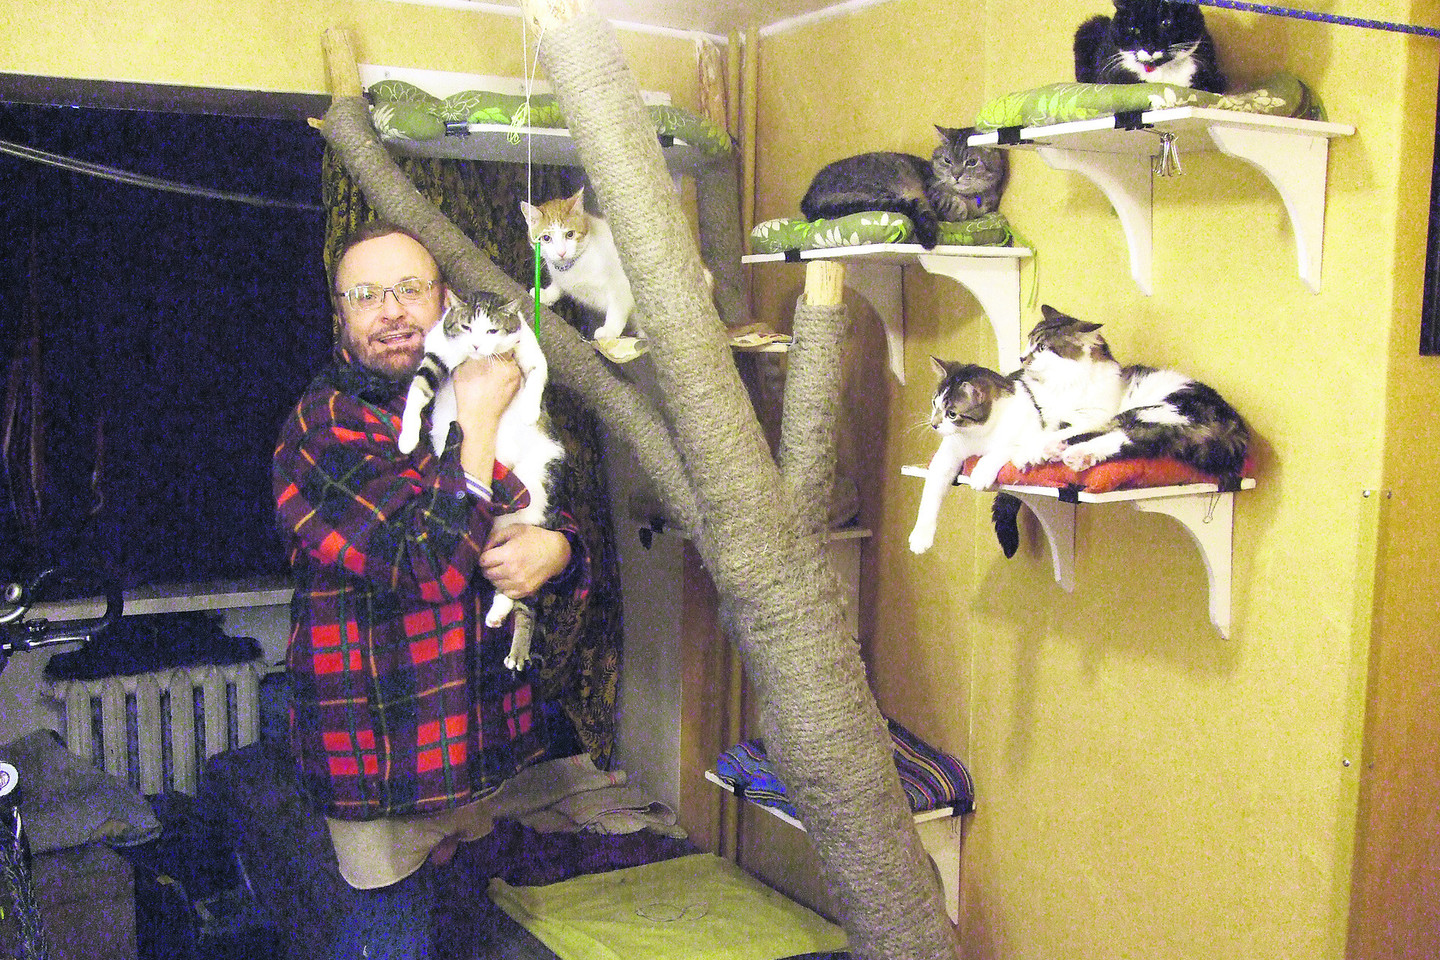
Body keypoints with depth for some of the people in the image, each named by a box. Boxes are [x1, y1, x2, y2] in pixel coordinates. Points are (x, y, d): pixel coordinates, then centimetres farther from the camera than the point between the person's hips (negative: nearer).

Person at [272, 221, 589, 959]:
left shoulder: (467, 406, 10)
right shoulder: (320, 430, -14)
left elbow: (561, 518, 13)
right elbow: (430, 561, -26)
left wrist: (553, 549, -11)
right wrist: (475, 421, -22)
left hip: (474, 725, 7)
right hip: (378, 743, -6)